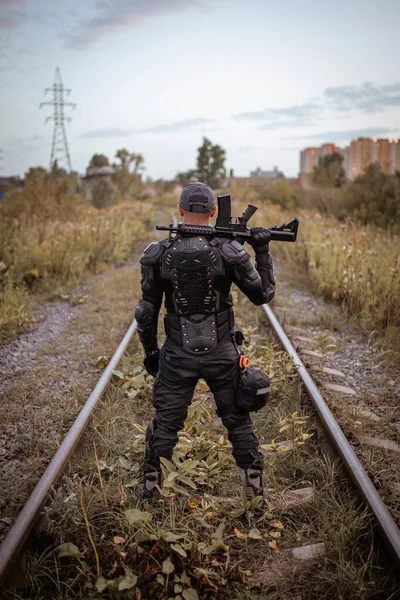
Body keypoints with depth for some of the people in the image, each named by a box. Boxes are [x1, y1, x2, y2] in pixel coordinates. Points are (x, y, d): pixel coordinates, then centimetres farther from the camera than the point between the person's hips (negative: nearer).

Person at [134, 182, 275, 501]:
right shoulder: (229, 251, -12)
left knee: (165, 424, 16)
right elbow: (263, 294, 0)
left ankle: (151, 488, 29)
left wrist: (150, 351, 12)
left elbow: (146, 311, -1)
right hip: (221, 355, 0)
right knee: (239, 421, 16)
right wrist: (262, 251, 10)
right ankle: (254, 487, 28)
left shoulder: (158, 254, -7)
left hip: (177, 357, 1)